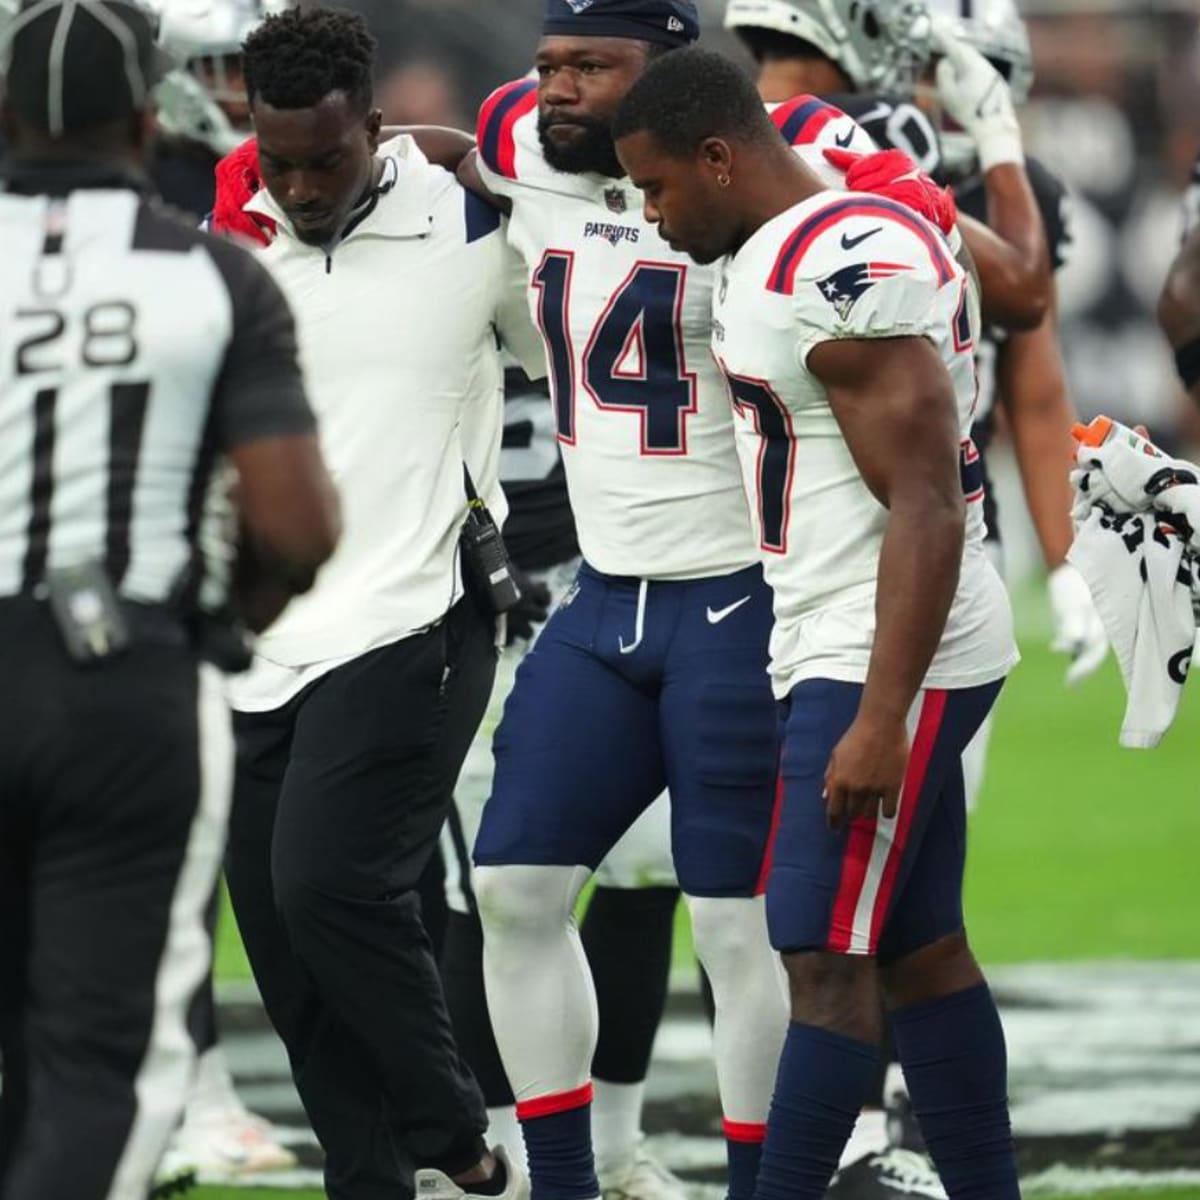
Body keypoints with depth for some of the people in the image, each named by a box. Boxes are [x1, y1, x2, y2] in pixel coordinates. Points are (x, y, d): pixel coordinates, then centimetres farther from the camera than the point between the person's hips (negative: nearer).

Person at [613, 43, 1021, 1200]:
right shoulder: (774, 256, 12)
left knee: (829, 963, -9)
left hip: (882, 663, -10)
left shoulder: (843, 266, -19)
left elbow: (927, 506, -22)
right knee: (920, 951, 11)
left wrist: (879, 719, -24)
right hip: (853, 657, 10)